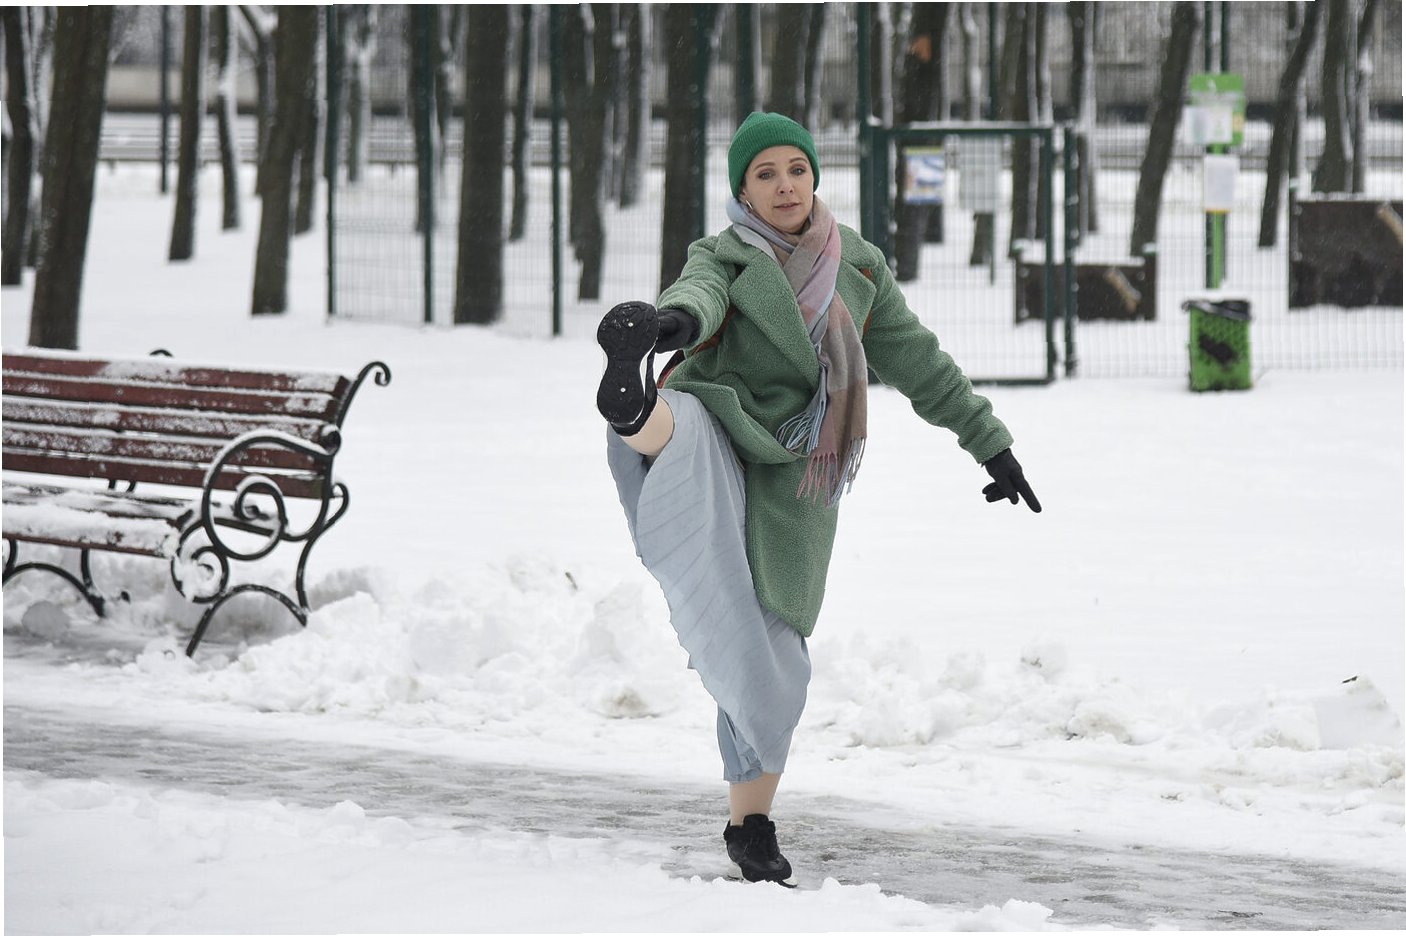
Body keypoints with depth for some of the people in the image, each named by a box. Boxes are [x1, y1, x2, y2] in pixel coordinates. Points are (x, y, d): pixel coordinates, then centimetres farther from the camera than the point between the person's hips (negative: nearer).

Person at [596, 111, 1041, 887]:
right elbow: (699, 299, -23)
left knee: (771, 659, 6)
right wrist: (669, 321, -48)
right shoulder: (726, 259, 2)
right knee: (676, 422, -40)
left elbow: (919, 363, 21)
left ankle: (750, 825, 21)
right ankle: (635, 409, -78)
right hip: (713, 433, -3)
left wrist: (989, 444, 22)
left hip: (788, 482, 3)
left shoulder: (857, 266, 13)